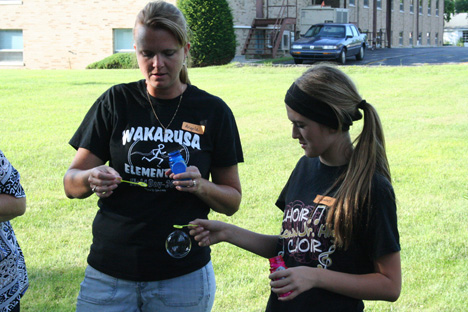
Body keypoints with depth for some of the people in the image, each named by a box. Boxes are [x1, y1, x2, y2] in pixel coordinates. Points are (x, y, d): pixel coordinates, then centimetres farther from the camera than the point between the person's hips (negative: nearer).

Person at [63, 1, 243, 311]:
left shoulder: (213, 111, 0)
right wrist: (91, 178, -22)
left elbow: (232, 201, 4)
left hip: (183, 277, 0)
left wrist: (201, 186, -17)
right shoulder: (116, 102, 0)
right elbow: (71, 183, 1)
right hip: (109, 275, 0)